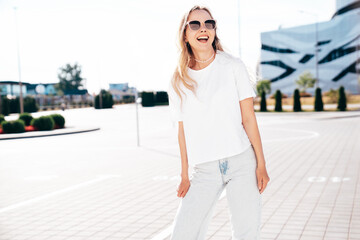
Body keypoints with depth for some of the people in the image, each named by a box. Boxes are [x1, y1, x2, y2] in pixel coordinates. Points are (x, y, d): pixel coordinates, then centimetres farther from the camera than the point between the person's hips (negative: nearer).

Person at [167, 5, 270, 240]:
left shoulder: (233, 66, 1)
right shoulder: (178, 82, 7)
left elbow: (248, 117, -1)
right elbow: (183, 130, 9)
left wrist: (261, 164, -4)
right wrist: (185, 175, 8)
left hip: (242, 162, -2)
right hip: (204, 170, 2)